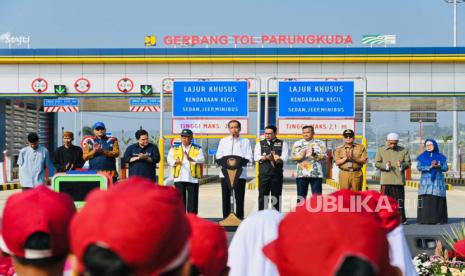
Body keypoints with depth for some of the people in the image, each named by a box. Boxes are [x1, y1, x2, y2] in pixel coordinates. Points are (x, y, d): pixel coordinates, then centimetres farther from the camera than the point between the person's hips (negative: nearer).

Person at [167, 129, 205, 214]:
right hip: (179, 178, 1)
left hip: (193, 178, -1)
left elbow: (201, 159, -8)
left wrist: (191, 159, -25)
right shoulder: (175, 148, 12)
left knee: (192, 200, 2)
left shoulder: (197, 149, 6)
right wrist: (175, 162, -17)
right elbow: (169, 159, 6)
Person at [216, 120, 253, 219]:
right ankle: (226, 218, 8)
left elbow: (249, 157, 1)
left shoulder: (245, 141, 11)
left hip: (240, 173, -1)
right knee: (225, 197, 2)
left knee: (239, 197, -2)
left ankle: (239, 218, 3)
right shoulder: (223, 141, 16)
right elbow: (218, 156, 8)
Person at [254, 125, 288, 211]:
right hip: (264, 173, 0)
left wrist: (278, 159, -20)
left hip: (277, 173, 0)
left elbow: (284, 158, -2)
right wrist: (266, 157, -15)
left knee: (276, 196, 3)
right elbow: (256, 157, 1)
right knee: (262, 195, -1)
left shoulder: (282, 144, 10)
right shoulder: (260, 144, 13)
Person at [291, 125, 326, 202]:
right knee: (301, 197, 3)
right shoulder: (297, 143, 12)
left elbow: (323, 156, -2)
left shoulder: (320, 143, 7)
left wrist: (314, 154, -21)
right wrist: (300, 155, -17)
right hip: (302, 174, 1)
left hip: (316, 174, -1)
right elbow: (293, 156, 3)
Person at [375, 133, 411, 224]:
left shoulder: (404, 150, 11)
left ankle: (402, 219, 6)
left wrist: (402, 165, -16)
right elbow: (377, 163, 4)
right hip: (386, 180, 0)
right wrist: (385, 166, -15)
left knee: (400, 200, 0)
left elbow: (408, 163, 6)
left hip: (399, 180, 0)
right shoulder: (381, 150, 9)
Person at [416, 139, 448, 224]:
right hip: (426, 181, 0)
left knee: (438, 200, -4)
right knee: (426, 200, -8)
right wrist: (430, 167, -19)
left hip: (438, 181, 1)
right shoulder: (422, 157, 7)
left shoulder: (441, 157, 9)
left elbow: (446, 168, 4)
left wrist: (439, 166, -17)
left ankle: (438, 219, -1)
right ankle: (424, 219, -7)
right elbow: (419, 167, -6)